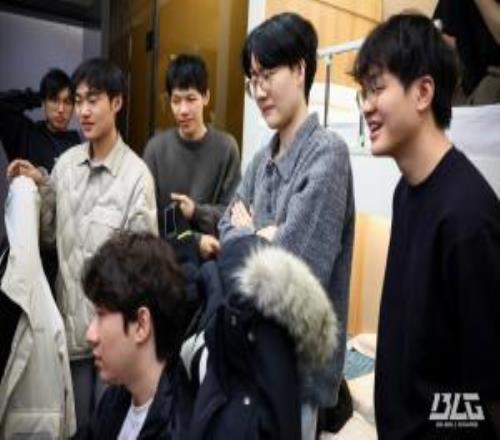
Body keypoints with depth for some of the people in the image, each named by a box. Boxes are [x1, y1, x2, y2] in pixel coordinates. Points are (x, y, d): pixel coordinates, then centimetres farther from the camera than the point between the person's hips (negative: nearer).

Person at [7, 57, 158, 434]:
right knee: (76, 422, 21)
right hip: (69, 318, 5)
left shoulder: (136, 174, -17)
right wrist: (39, 188, -6)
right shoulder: (65, 163, 2)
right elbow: (49, 234, 9)